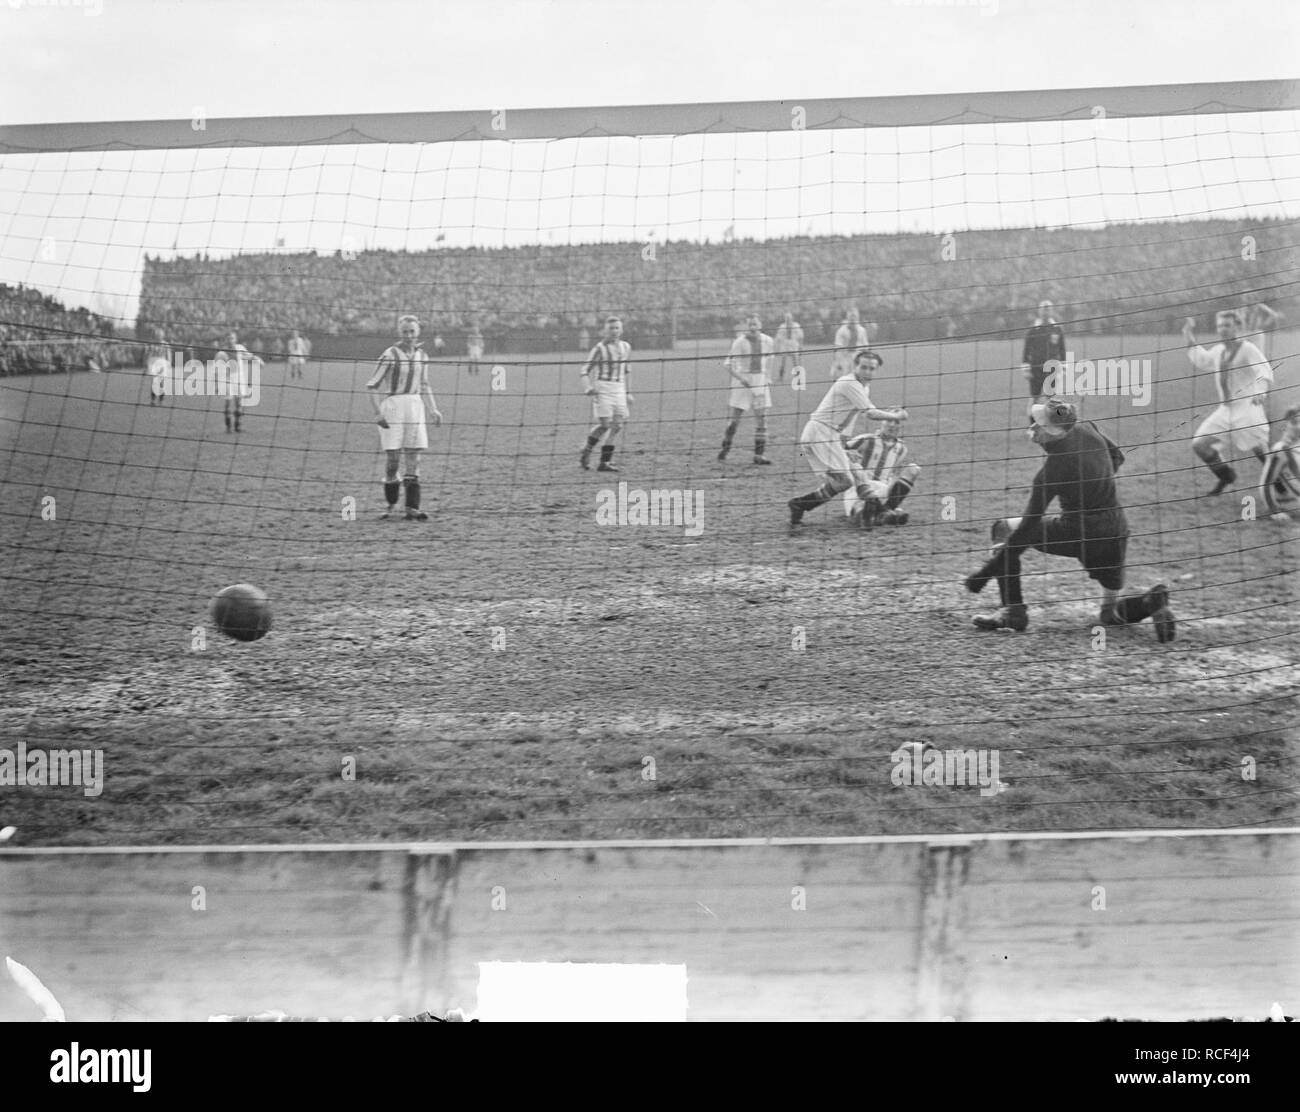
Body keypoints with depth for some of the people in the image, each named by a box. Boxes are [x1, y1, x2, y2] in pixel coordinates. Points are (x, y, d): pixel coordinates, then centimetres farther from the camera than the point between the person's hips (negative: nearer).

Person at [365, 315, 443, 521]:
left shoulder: (421, 355, 9)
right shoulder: (390, 355, -8)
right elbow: (372, 385, -8)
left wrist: (432, 410, 15)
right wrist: (378, 412, -18)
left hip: (415, 406, 5)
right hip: (393, 405, -5)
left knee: (413, 460, 1)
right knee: (392, 458, -3)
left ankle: (412, 508, 2)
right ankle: (392, 506, 9)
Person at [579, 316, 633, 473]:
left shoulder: (626, 347, 11)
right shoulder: (600, 348, -6)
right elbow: (586, 369, -5)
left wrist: (627, 393, 23)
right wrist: (588, 388, -20)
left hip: (619, 389, 5)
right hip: (602, 387, -5)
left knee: (617, 426, -2)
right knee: (604, 424, -12)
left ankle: (605, 462, 4)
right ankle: (586, 452, 11)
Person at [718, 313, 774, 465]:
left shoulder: (767, 341, 2)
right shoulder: (739, 342, -12)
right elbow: (729, 364, -15)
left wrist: (766, 377, 14)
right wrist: (741, 378, -28)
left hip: (760, 383, 4)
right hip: (742, 382, -4)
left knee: (762, 419, 0)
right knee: (734, 419, -3)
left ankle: (759, 454, 6)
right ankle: (724, 451, 13)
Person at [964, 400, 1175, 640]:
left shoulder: (1051, 472, -23)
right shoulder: (1087, 429, -6)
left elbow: (1029, 526, -20)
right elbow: (1117, 457, 15)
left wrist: (988, 571, -16)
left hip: (1077, 534, -7)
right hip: (1117, 529, 7)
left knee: (1004, 529, 9)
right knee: (1112, 614, 23)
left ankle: (1013, 611, 1)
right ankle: (1152, 602, -10)